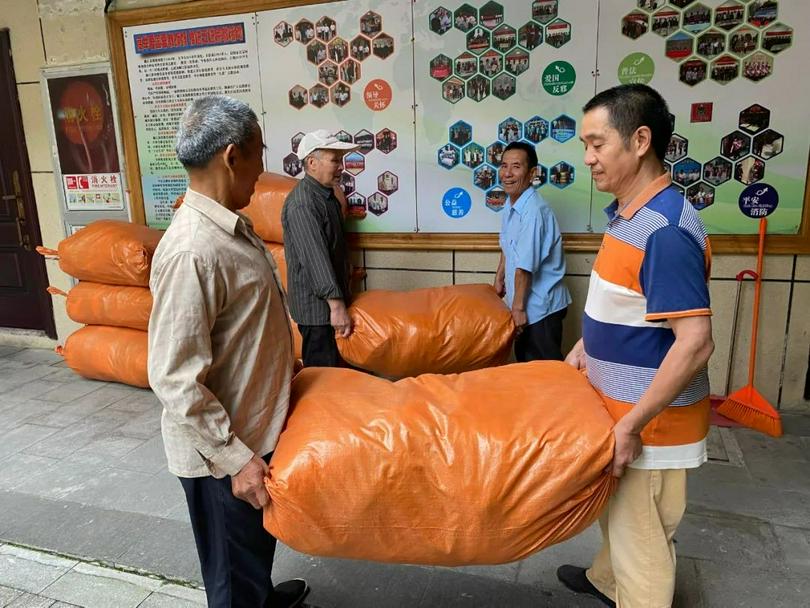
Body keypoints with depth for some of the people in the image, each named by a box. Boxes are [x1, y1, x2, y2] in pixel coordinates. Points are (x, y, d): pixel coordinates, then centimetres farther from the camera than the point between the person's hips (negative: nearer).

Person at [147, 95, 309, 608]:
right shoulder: (192, 252, -28)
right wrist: (235, 458, -23)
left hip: (254, 427, 9)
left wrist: (283, 367, 22)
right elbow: (175, 380, -26)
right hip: (221, 448, -9)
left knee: (259, 539, 31)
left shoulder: (233, 226, 2)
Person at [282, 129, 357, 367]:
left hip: (331, 298, 10)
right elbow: (315, 257, -27)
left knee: (335, 366, 18)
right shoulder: (302, 204, -20)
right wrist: (337, 304, -30)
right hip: (316, 303, -10)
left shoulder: (327, 195, 12)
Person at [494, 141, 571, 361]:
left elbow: (525, 267, -25)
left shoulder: (533, 211, -26)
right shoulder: (510, 204, 4)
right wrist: (499, 278, 23)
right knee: (525, 362, 21)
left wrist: (518, 307, -19)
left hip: (540, 305, -9)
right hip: (525, 302, 9)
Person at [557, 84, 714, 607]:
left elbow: (695, 343, -28)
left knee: (643, 540, 10)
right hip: (620, 406, 10)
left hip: (649, 422, -10)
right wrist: (585, 346, 13)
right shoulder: (629, 213, 4)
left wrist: (631, 425, -25)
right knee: (618, 514, 30)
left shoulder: (666, 230, -26)